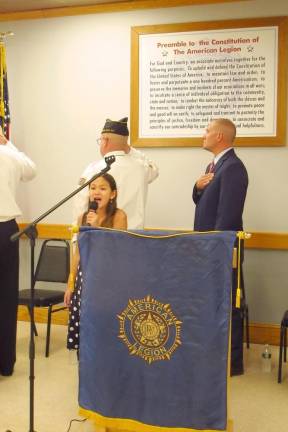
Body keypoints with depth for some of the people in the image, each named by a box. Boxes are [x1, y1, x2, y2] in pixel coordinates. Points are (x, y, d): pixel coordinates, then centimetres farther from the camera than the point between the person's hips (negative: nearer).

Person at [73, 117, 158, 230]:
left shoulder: (94, 169, -11)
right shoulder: (141, 167, 0)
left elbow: (80, 203, -7)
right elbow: (153, 170, 24)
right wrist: (130, 150, 17)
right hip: (134, 231, 3)